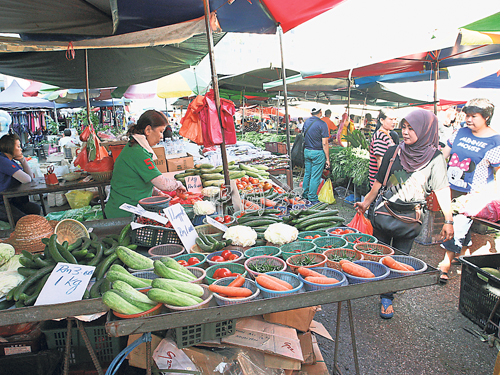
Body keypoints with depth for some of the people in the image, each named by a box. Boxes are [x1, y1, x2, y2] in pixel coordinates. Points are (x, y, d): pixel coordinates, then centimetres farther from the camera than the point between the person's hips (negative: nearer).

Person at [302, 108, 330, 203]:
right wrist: (327, 159, -11)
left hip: (306, 151, 6)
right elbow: (324, 143, -15)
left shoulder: (306, 122, 5)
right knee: (315, 176, 0)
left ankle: (305, 195, 26)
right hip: (318, 153, -6)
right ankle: (312, 198, 6)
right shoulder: (322, 124, -14)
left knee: (307, 174, 16)